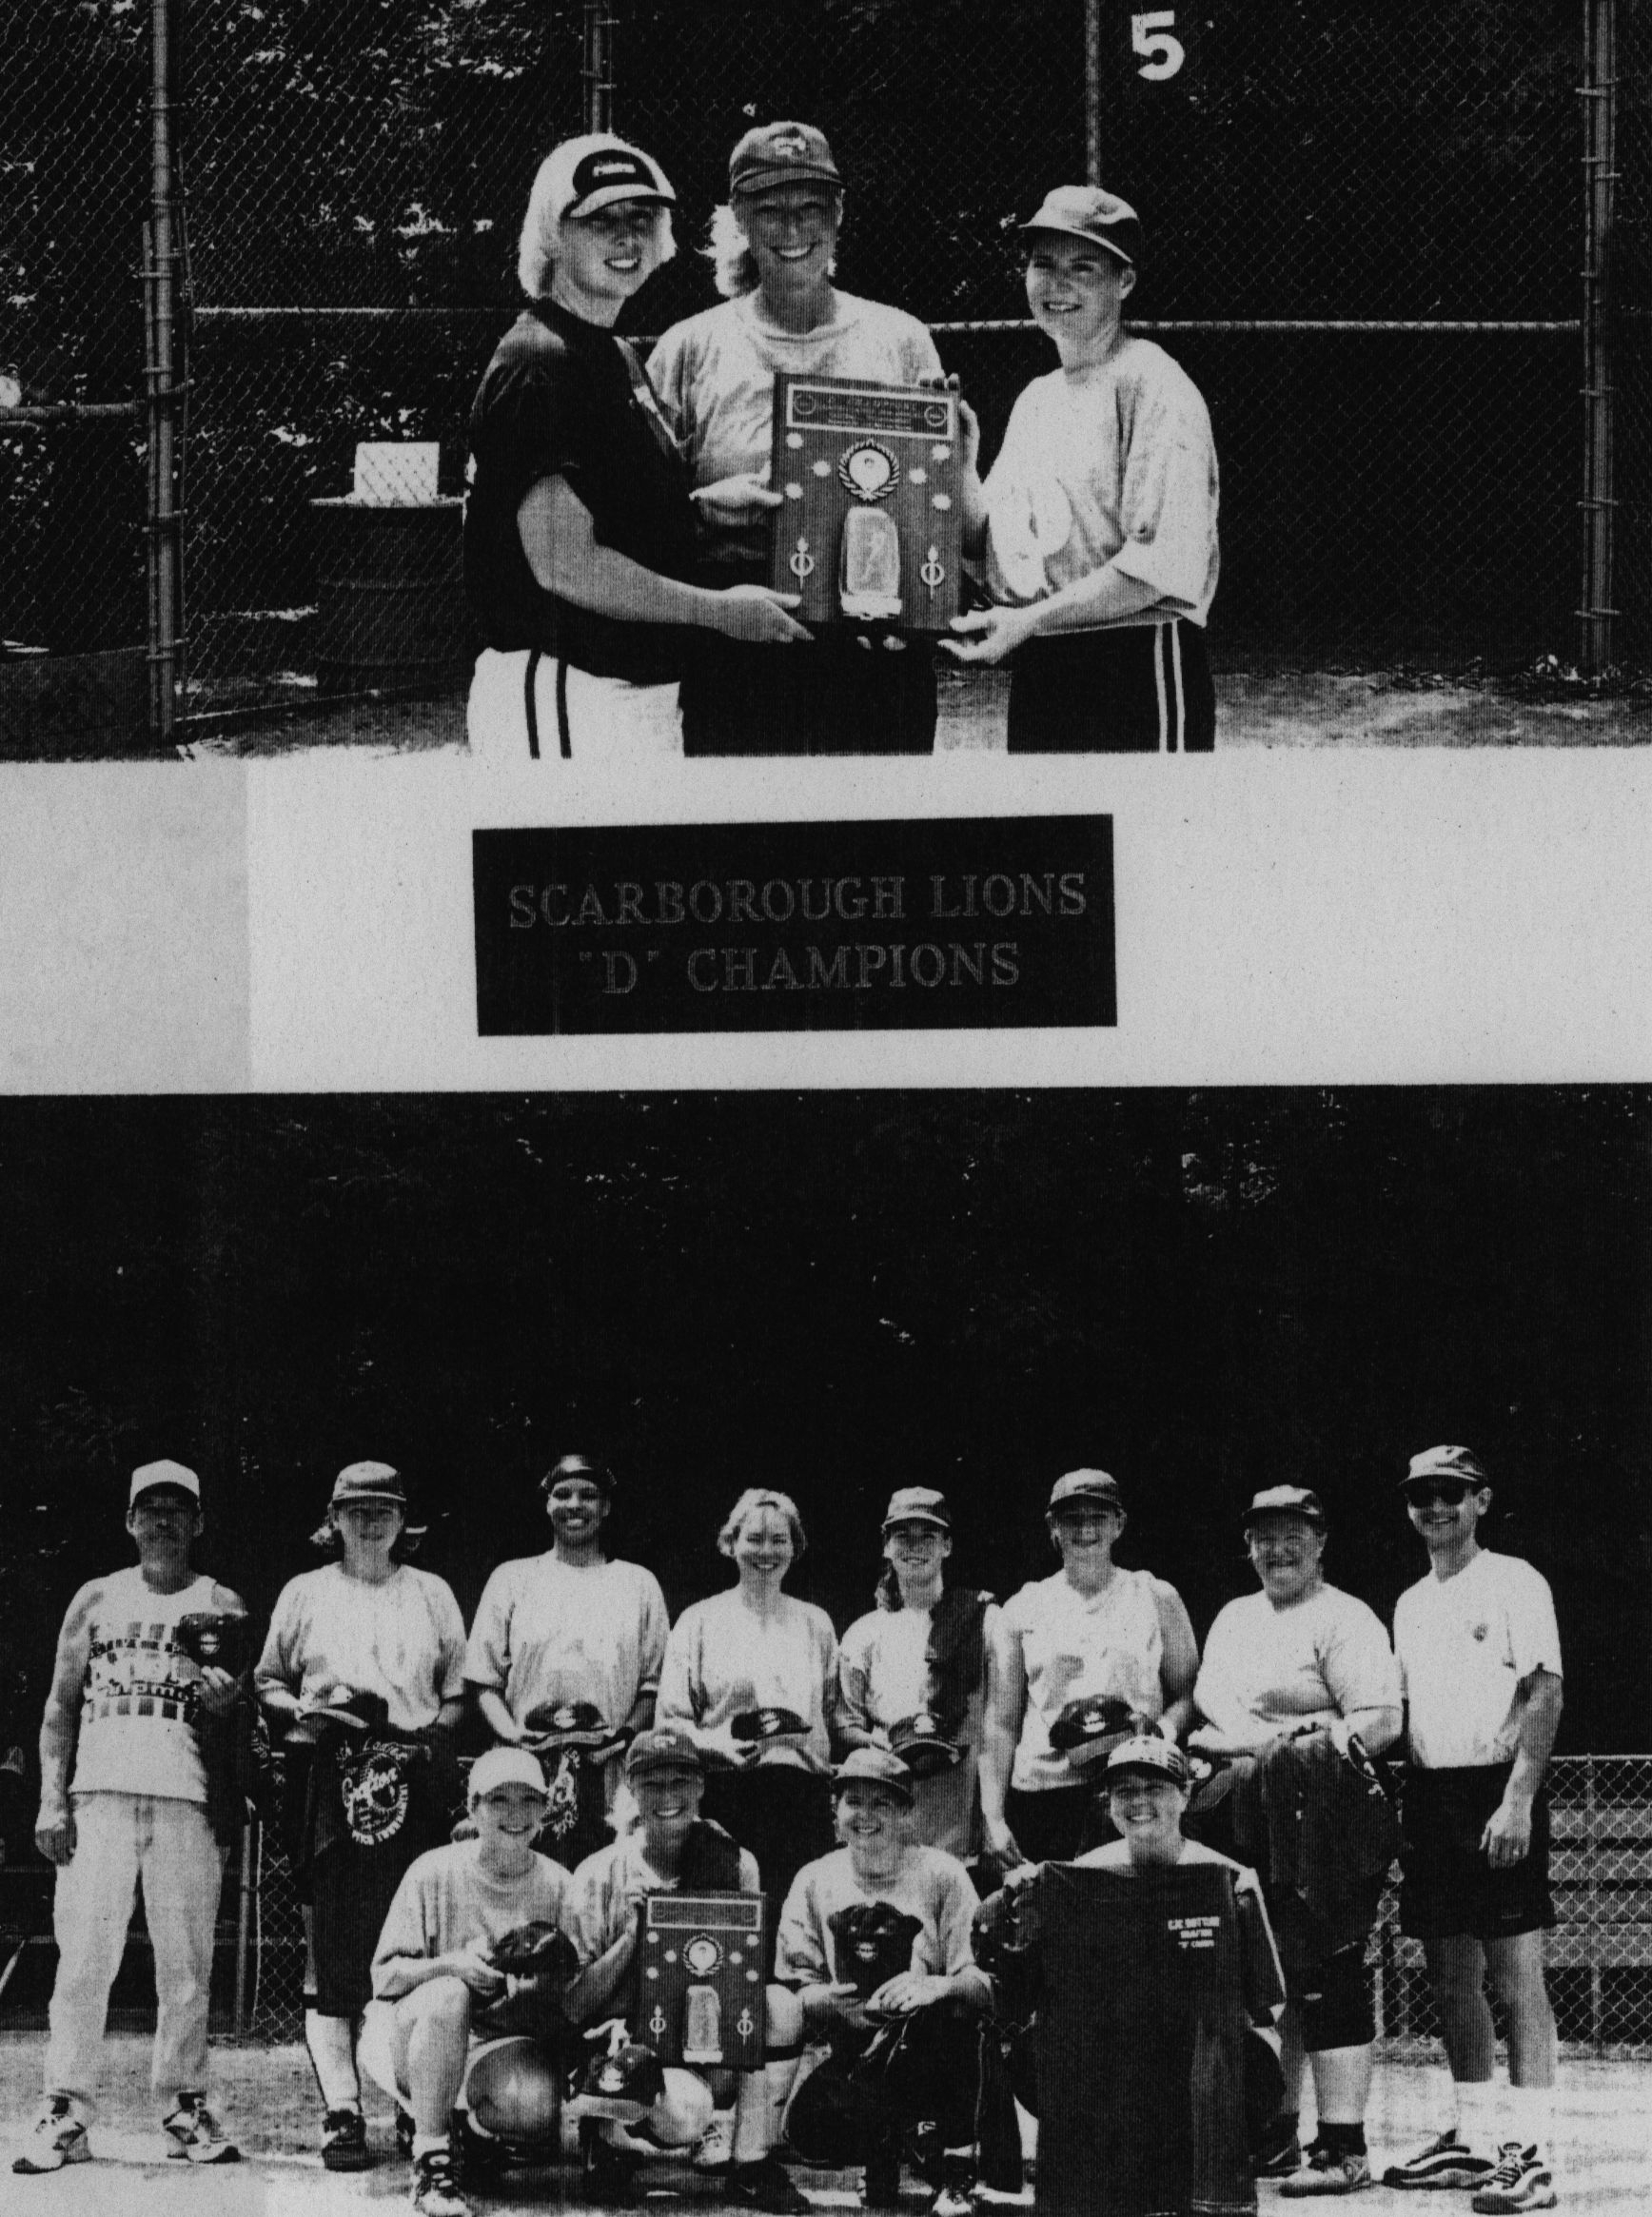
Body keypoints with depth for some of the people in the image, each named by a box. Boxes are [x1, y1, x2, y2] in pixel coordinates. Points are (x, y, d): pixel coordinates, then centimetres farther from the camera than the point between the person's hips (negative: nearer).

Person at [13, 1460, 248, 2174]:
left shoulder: (221, 1606, 14)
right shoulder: (97, 1600, 15)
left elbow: (248, 1713, 12)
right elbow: (61, 1704, 13)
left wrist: (230, 1701, -12)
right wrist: (52, 1799, 2)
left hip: (188, 1797, 0)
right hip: (100, 1794, 0)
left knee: (186, 1962, -2)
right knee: (83, 1957, -7)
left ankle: (183, 2106, 5)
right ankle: (65, 2114, -7)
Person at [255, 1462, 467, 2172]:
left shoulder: (432, 1595, 19)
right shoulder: (305, 1594, 16)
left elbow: (459, 1692, 19)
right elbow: (267, 1681, 17)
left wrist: (435, 1734, 1)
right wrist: (302, 1711, -3)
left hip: (415, 1787, 1)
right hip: (330, 1785, -1)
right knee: (333, 1953, -9)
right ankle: (341, 2112, -10)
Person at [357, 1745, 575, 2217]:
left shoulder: (555, 1883, 1)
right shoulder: (434, 1872, -5)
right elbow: (385, 1977, -6)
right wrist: (452, 1964, -24)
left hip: (505, 2041, 2)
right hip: (411, 2034, -2)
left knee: (539, 2103, -32)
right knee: (448, 1995, -37)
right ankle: (431, 2160, -27)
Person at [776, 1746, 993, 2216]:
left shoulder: (940, 1874, -4)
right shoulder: (815, 1882, 3)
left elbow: (984, 1983, -12)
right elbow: (795, 1984, 2)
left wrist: (937, 1987, -34)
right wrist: (825, 2001, -22)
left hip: (929, 2048, -1)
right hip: (852, 2057, 1)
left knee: (950, 2013, -36)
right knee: (809, 2134, -28)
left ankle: (954, 2175, -15)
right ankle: (884, 2142, 11)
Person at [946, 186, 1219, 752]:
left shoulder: (1152, 386, -9)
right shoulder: (1036, 399, 17)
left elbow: (1165, 563, -18)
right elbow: (989, 540, 19)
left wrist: (1028, 620, -17)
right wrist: (961, 465, 1)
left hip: (1137, 671, -8)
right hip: (1035, 677, 8)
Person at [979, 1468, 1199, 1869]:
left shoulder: (1156, 1599, 13)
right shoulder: (1023, 1610, 14)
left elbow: (1188, 1692, 11)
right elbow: (1000, 1723, 12)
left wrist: (1161, 1732, -11)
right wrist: (992, 1817, 3)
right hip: (1041, 1788, 1)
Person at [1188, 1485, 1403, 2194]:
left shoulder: (1344, 1620, -2)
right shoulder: (1235, 1619, 22)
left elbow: (1383, 1721, -10)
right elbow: (1210, 1696, 11)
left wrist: (1303, 1737, -19)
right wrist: (1254, 1734, -8)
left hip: (1324, 1823, -7)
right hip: (1246, 1827, 7)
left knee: (1328, 1978, -9)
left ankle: (1344, 2147, -10)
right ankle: (1273, 2134, 20)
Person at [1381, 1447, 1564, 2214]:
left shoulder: (1514, 1583, -4)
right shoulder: (1411, 1603, 18)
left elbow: (1545, 1693, -11)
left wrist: (1517, 1799, -19)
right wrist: (1403, 1809, 10)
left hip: (1497, 1789, -7)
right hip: (1430, 1798, 7)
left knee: (1516, 1973, -10)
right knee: (1452, 1978, 9)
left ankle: (1529, 2149, -13)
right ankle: (1473, 2136, 16)